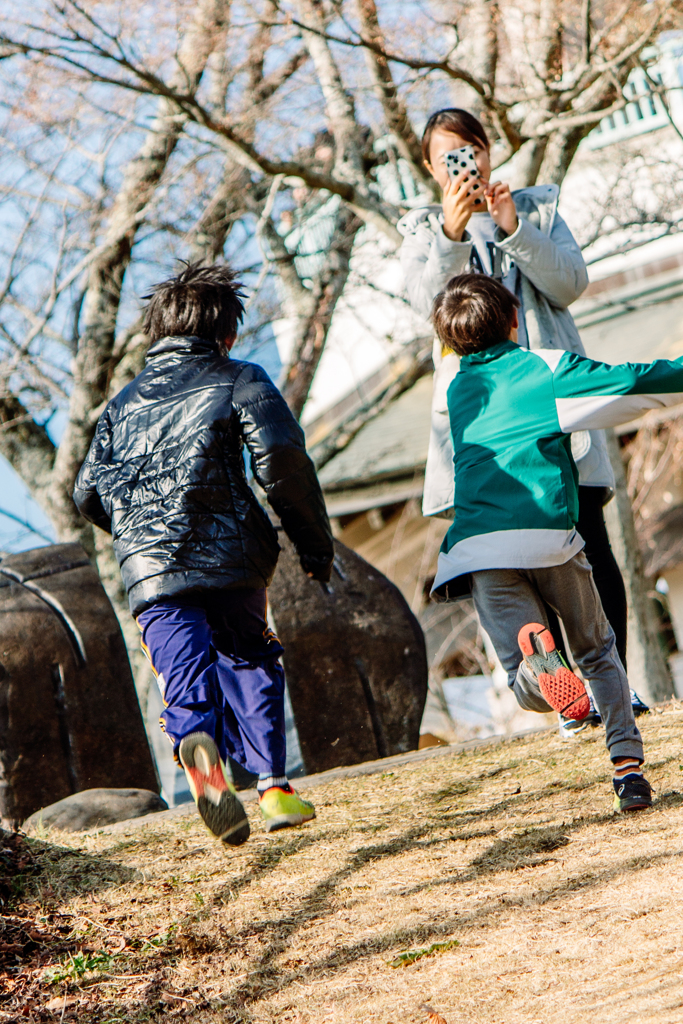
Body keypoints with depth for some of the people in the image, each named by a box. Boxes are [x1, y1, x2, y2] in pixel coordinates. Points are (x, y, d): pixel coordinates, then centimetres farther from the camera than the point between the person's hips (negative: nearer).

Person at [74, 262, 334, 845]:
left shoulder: (124, 402, 21)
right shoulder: (239, 381, 7)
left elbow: (90, 495, 20)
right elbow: (283, 460, -7)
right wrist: (315, 542, 1)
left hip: (150, 566, 2)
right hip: (231, 556, -2)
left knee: (185, 671, -4)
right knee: (251, 663, 15)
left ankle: (197, 743, -37)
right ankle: (273, 786, 7)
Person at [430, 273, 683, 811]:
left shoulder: (457, 393, 22)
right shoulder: (547, 368, 8)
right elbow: (633, 382, -1)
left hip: (480, 545, 2)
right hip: (548, 533, -2)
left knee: (530, 690, -2)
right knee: (598, 651, 21)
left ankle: (534, 650, -36)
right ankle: (628, 763, 9)